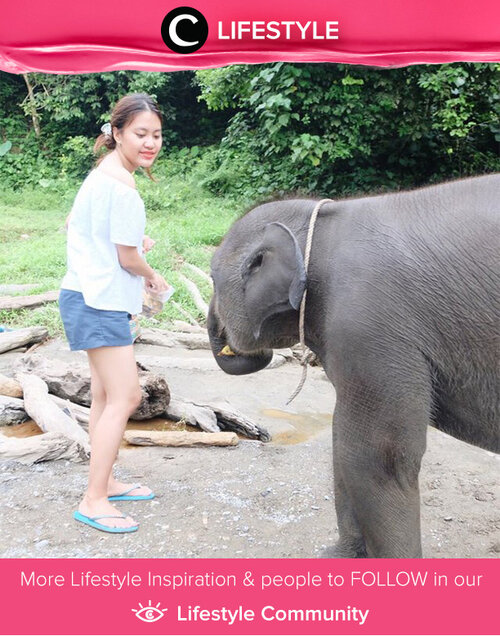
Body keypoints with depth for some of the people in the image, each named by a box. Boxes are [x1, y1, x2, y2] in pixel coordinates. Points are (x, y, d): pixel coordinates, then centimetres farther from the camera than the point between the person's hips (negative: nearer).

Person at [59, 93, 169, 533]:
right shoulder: (122, 186, -18)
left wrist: (133, 241, 19)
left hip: (90, 298, 11)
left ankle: (105, 482, 26)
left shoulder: (103, 174, 14)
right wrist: (152, 277, 5)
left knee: (106, 395, 15)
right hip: (100, 302, -11)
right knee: (125, 397, -9)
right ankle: (94, 502, -2)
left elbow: (78, 225, 25)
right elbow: (128, 260, -15)